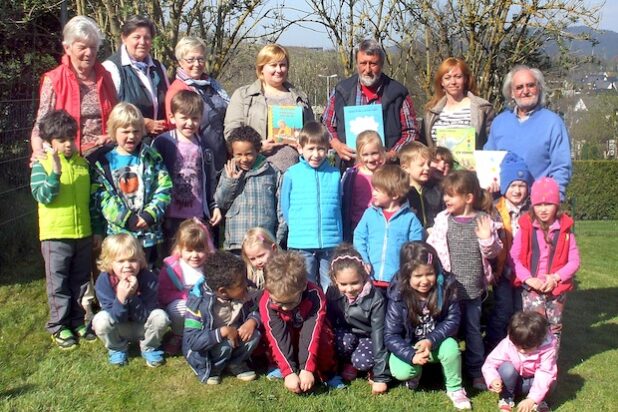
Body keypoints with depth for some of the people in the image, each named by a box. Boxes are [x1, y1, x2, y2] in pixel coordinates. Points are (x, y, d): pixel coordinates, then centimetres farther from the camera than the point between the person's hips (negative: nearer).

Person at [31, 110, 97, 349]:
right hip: (55, 235, -4)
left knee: (80, 281, 14)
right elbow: (43, 196, -19)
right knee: (58, 284, 6)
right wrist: (56, 171, -30)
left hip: (84, 233, 4)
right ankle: (58, 326, 18)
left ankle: (77, 321, 27)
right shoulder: (41, 165, -6)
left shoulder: (83, 163, 6)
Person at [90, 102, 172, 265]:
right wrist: (127, 219, -14)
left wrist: (149, 216, -13)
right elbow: (101, 196, -7)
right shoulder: (103, 161, -1)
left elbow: (164, 189, -2)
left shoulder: (152, 158, 4)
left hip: (148, 232, 1)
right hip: (117, 233, -1)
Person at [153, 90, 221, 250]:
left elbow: (211, 179, 16)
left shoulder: (203, 146, 8)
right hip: (172, 217, -4)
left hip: (199, 216, 4)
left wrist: (214, 206, 13)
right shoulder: (162, 143, -5)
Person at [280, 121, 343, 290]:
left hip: (331, 244, 1)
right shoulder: (292, 174, -1)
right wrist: (298, 229, 3)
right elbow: (285, 207, 7)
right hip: (301, 244, -1)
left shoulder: (335, 174, 3)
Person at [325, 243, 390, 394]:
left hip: (368, 337, -2)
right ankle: (348, 363, 0)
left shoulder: (375, 298, -28)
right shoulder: (332, 292, -19)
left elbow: (379, 333, -27)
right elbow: (328, 322, -5)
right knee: (345, 340, -32)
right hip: (346, 335, 3)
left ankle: (374, 369, 3)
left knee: (362, 361, -32)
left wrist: (381, 376, -28)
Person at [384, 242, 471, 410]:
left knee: (451, 347, -31)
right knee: (401, 372, -28)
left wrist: (431, 340, -31)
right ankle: (416, 373, 11)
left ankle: (454, 389, -3)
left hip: (437, 341, 1)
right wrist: (411, 355, -34)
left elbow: (453, 320, -16)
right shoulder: (398, 297, -23)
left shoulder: (446, 286, -19)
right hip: (408, 346, -1)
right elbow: (390, 336, -19)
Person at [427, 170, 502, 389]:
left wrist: (487, 239, -19)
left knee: (473, 329, 12)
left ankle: (476, 371, 26)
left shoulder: (483, 221, -4)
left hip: (473, 288, 0)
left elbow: (494, 253, 1)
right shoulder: (443, 219, -3)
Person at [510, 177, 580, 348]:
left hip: (557, 288, 2)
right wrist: (529, 279, -16)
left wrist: (556, 277, -14)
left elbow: (574, 261, -1)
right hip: (531, 288, -2)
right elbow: (514, 258, -5)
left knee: (554, 328, 13)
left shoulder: (565, 229, -4)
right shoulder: (526, 227, -7)